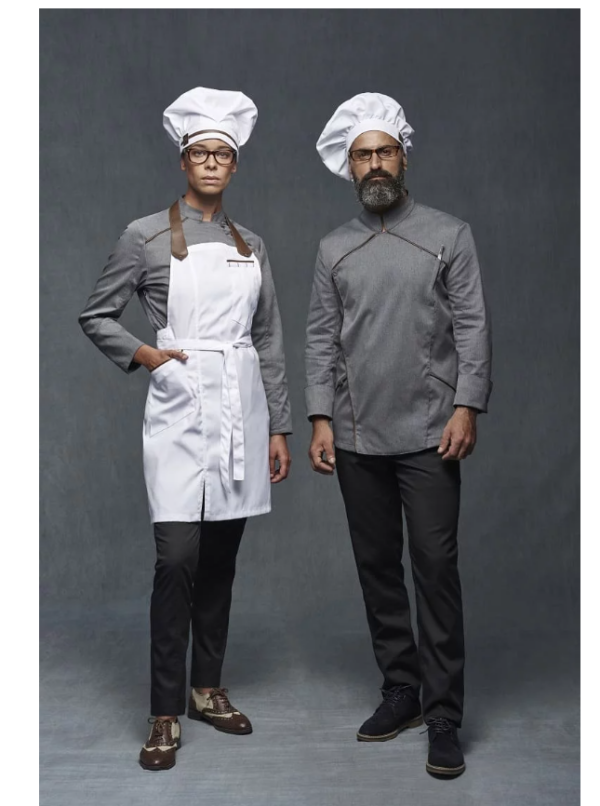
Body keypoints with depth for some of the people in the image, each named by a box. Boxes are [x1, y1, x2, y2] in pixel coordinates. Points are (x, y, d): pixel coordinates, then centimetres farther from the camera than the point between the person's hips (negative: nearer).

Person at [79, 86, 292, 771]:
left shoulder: (251, 246, 13)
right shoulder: (147, 237, 1)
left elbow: (270, 341, 13)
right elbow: (96, 316, 6)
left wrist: (279, 426, 10)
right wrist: (142, 355, -10)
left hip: (241, 412, 4)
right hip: (180, 411, -4)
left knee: (221, 560, 10)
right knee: (177, 558, -11)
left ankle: (208, 688, 24)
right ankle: (165, 714, 0)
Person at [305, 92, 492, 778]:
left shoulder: (449, 236, 3)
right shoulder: (334, 249, 11)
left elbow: (473, 327, -1)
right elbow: (321, 338, 9)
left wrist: (466, 405, -11)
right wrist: (321, 419, 1)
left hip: (428, 435, -3)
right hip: (357, 439, 4)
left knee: (435, 567, -5)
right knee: (376, 566, 9)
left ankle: (443, 717, 4)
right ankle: (400, 691, 23)